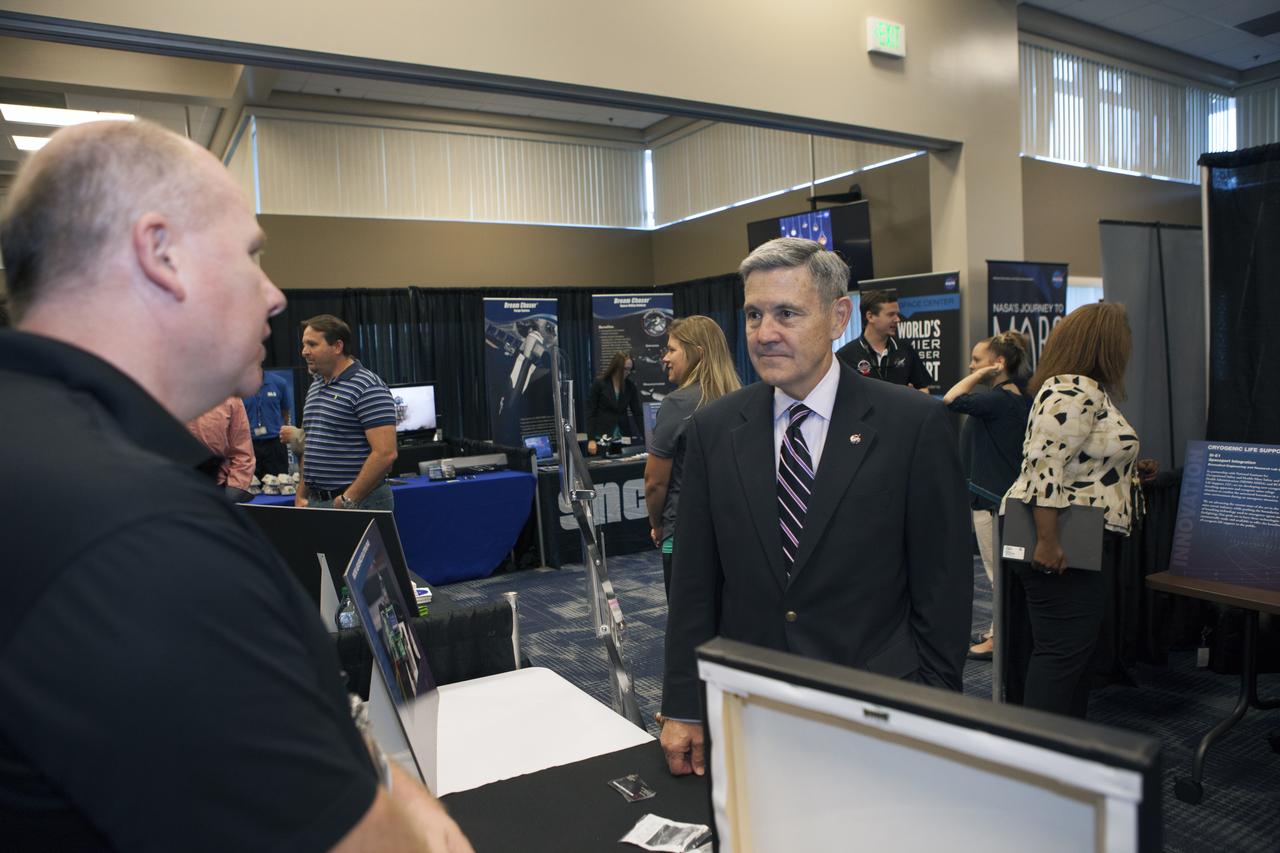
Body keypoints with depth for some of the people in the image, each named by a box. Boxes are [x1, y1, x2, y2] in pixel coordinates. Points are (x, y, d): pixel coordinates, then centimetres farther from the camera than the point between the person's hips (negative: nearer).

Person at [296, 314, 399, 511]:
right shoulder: (315, 387, 14)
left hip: (360, 502, -7)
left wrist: (348, 500, -19)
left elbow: (385, 454, -21)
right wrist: (300, 496, 12)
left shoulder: (367, 388, -13)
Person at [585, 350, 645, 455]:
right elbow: (590, 413, -5)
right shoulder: (599, 384, -5)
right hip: (602, 438, -3)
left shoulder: (630, 386, 5)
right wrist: (591, 439, -11)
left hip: (624, 437, 3)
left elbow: (638, 412, 5)